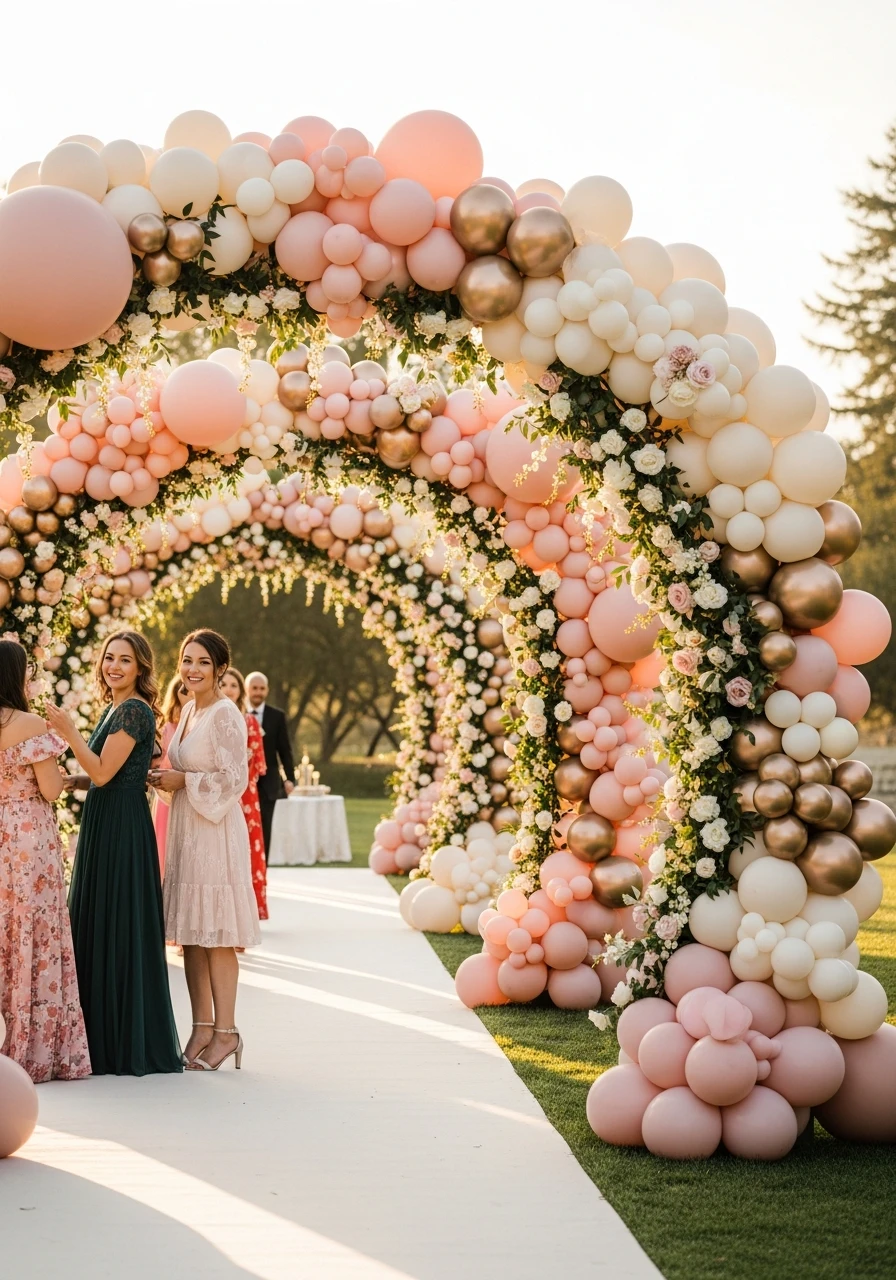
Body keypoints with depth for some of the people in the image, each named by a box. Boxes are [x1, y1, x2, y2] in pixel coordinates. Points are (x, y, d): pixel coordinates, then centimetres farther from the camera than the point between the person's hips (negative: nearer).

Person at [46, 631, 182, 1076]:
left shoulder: (134, 710, -13)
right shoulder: (114, 708, 16)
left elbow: (103, 773, -18)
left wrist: (68, 731, -21)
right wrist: (69, 780, 8)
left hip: (122, 829, -10)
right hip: (104, 825, 10)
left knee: (117, 928, -5)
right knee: (97, 926, 13)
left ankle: (129, 1045, 2)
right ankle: (108, 1039, 20)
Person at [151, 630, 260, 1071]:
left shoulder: (225, 715, -13)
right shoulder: (190, 710, 13)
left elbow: (233, 780, -17)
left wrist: (181, 781, -11)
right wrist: (164, 777, 6)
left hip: (216, 831, -9)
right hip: (186, 829, 9)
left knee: (216, 935, -5)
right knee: (190, 933, 9)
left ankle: (225, 1032, 2)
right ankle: (202, 1027, 15)